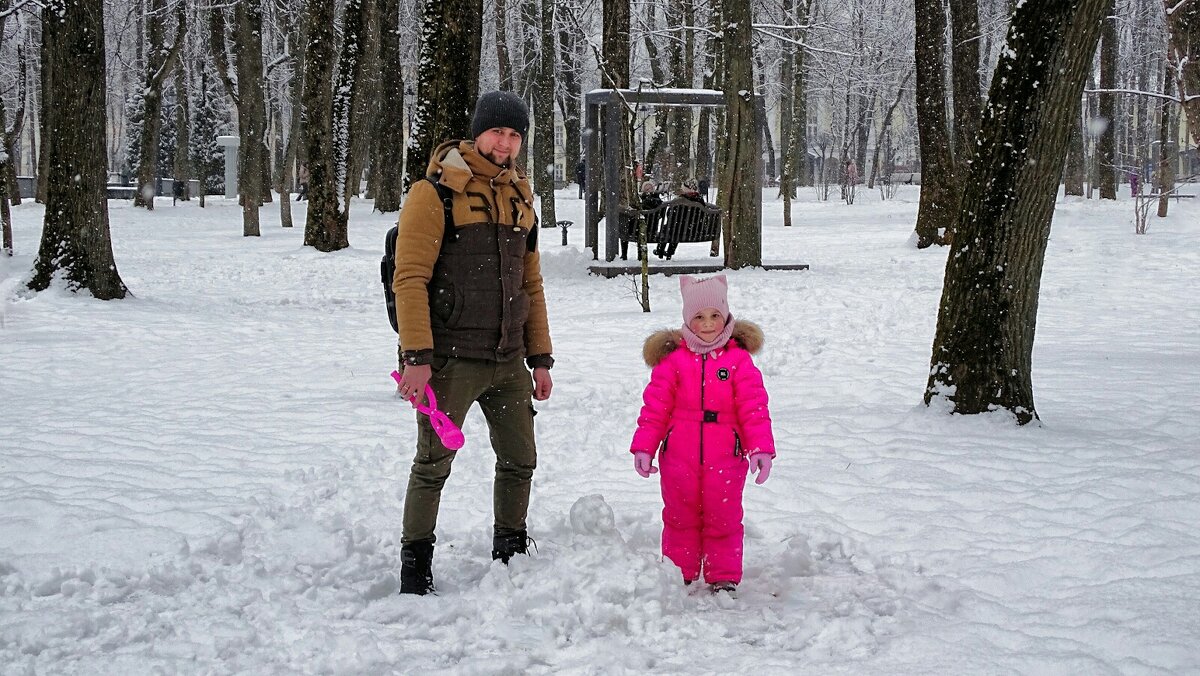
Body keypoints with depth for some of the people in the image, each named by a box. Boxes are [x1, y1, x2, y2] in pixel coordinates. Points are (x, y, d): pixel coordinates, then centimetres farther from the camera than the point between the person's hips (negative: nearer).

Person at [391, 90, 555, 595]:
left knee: (519, 460, 12)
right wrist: (417, 357, -19)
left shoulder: (519, 198, 15)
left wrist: (540, 358, 16)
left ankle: (510, 557, 28)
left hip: (508, 362, 7)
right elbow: (410, 278, -13)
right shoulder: (436, 192, -8)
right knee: (434, 464, -2)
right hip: (451, 360, -7)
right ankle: (415, 568, 10)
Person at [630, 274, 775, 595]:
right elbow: (655, 406, 2)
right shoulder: (673, 359, 1)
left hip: (725, 458, -1)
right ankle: (679, 574, 23)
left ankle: (724, 577, 18)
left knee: (724, 519, 6)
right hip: (679, 457, 1)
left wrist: (761, 448, -11)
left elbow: (754, 407, -3)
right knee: (680, 517, 11)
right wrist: (643, 446, -2)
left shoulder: (739, 359, 1)